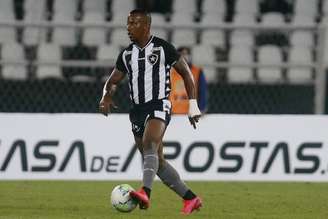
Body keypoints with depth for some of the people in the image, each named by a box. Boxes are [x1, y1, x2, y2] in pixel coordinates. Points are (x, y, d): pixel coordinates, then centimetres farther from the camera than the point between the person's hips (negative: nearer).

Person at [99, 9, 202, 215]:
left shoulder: (163, 48, -5)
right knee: (157, 161, 8)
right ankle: (191, 198, 19)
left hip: (159, 105, -7)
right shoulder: (127, 54, 11)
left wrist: (193, 105, -4)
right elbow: (113, 81, 18)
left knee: (149, 144, -31)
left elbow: (186, 73, 1)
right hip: (137, 110, 7)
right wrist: (106, 96, -6)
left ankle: (145, 192, -48)